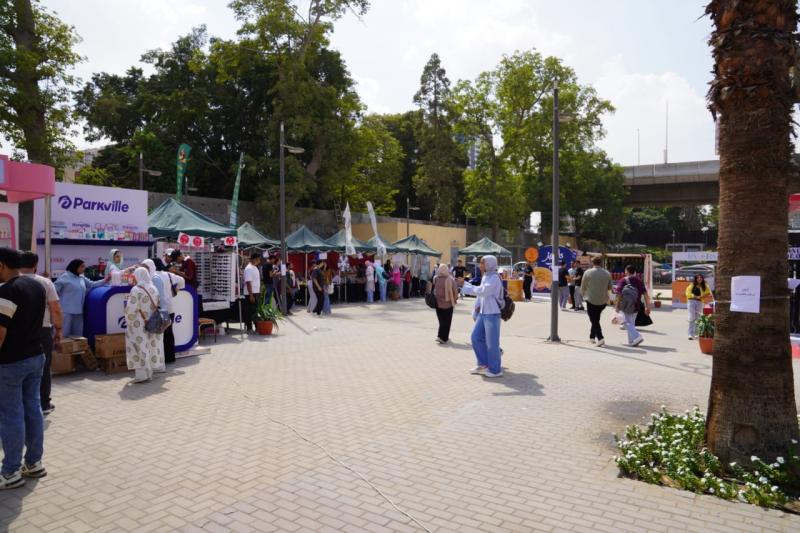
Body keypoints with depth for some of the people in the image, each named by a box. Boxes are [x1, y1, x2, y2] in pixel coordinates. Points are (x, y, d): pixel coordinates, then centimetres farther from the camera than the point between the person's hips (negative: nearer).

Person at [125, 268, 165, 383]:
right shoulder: (154, 289, 4)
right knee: (150, 346, 12)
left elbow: (131, 308, -16)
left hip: (138, 325, -6)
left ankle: (141, 374, 1)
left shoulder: (136, 290, -15)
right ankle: (149, 373, 19)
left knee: (140, 348, 1)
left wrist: (128, 321, -2)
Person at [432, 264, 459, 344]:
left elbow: (432, 289, 1)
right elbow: (455, 291, -6)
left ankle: (444, 337, 22)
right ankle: (443, 337, -4)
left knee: (441, 320, 16)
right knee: (447, 321, 4)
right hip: (448, 303, -3)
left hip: (438, 303, 3)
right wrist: (455, 299, 11)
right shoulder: (450, 279, -12)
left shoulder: (435, 278, -6)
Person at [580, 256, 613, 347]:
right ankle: (592, 336, 26)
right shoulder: (607, 273, 2)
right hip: (603, 301, 4)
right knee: (596, 319, 20)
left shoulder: (588, 273, -8)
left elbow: (583, 286, 1)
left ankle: (600, 338, -15)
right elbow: (609, 287, 9)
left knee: (594, 320, -1)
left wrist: (582, 294, 20)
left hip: (591, 300, -4)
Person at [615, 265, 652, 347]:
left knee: (628, 323, -2)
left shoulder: (623, 281, -5)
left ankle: (637, 336, -21)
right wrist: (647, 307, 5)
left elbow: (619, 294, -13)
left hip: (625, 306, -5)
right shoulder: (639, 281, 8)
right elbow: (646, 294, 3)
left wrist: (617, 306, -7)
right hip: (636, 306, 5)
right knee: (632, 323, 15)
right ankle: (631, 341, 18)